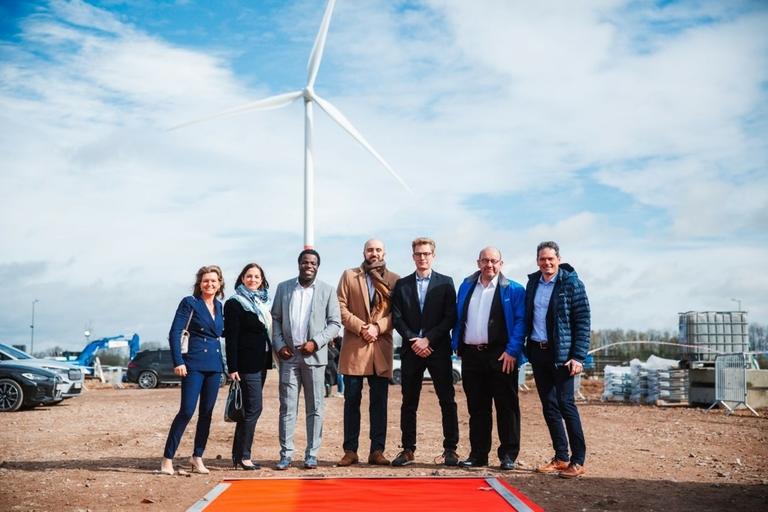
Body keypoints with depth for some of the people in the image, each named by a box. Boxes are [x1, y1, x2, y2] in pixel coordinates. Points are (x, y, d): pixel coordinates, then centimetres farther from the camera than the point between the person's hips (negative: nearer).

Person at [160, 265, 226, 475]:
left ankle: (197, 457, 18)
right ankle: (167, 458, -2)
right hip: (194, 363, -6)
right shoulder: (190, 303, -3)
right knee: (187, 411, -9)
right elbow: (175, 333, -7)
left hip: (215, 364, 6)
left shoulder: (220, 307, 13)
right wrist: (178, 362, -15)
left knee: (207, 412, 8)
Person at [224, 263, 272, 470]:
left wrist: (269, 357, 15)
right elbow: (231, 338, -11)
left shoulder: (262, 302, 17)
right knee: (253, 408, -10)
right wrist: (232, 367, -17)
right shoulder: (235, 304, -6)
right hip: (247, 363, -8)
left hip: (260, 362, 8)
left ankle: (238, 455, 16)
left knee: (248, 408, 10)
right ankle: (243, 456, -3)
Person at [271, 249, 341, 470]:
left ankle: (312, 454, 10)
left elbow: (335, 323, 2)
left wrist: (315, 342, -10)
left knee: (315, 408, 3)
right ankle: (286, 454, 7)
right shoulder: (283, 288, 8)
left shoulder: (327, 291, 4)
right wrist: (279, 345, -4)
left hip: (314, 355, -1)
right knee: (287, 407, 2)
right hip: (288, 355, 1)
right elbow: (276, 319, 9)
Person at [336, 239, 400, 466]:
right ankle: (350, 451, 9)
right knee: (352, 400, 3)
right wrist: (361, 327, -11)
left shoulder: (394, 280, 8)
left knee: (379, 402, 3)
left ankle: (377, 451, 9)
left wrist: (377, 327, -13)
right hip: (354, 347, 0)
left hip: (382, 347, 1)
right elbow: (341, 307, 1)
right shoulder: (349, 276, 8)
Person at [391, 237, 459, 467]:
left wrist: (427, 339, -11)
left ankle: (450, 449, 6)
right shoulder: (402, 284, 11)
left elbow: (450, 318, -2)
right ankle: (407, 449, 11)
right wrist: (413, 340, -9)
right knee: (408, 402, 5)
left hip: (438, 349, -2)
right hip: (411, 350, 2)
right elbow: (397, 318, 5)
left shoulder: (445, 283, 5)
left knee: (447, 400, -1)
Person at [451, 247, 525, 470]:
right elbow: (458, 318, 17)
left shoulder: (513, 290, 1)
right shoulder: (466, 286, 14)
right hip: (471, 355, 4)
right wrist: (457, 345, 7)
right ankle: (478, 454, 17)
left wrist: (512, 351, -13)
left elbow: (520, 322, -5)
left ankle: (508, 455, 8)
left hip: (501, 356, -4)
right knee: (476, 407, 9)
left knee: (506, 406, 0)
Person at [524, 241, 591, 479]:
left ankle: (578, 461, 2)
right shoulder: (533, 282, 9)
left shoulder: (571, 283, -7)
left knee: (565, 403, -6)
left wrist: (578, 357, -15)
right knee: (548, 405, 8)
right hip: (537, 351, 6)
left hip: (561, 353, -6)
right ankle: (561, 458, 17)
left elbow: (583, 322, -9)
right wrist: (522, 347, 6)